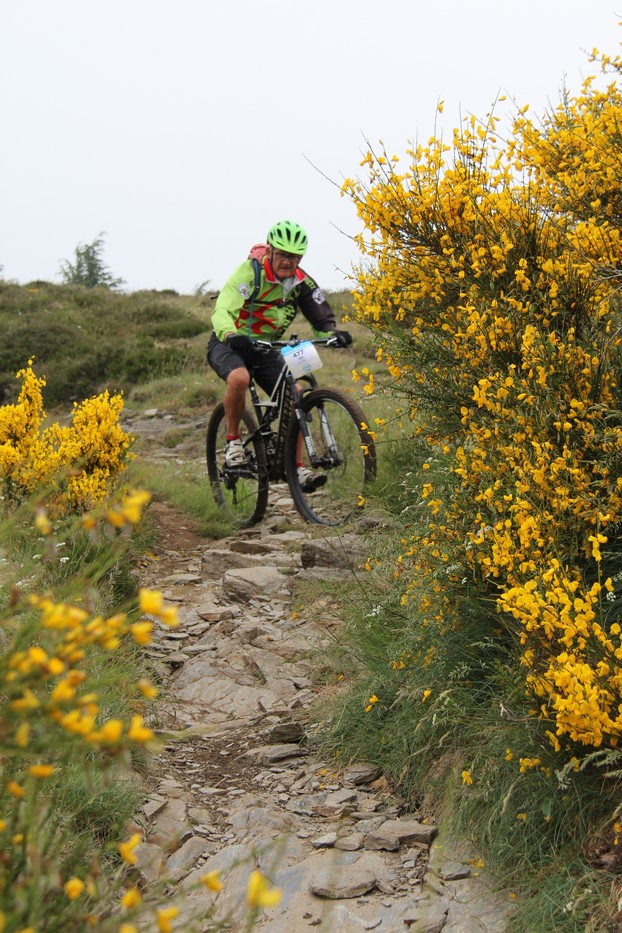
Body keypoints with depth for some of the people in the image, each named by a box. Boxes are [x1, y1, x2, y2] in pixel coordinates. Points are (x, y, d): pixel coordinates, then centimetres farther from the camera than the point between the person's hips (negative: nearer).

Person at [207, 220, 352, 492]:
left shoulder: (302, 283, -6)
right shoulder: (249, 272, -22)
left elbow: (322, 319, -7)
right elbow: (222, 311, -34)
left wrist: (335, 334, -31)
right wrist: (230, 335, -55)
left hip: (266, 348, 5)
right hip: (228, 345, -5)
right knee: (239, 378, -36)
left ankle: (297, 468, -6)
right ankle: (233, 441, -15)